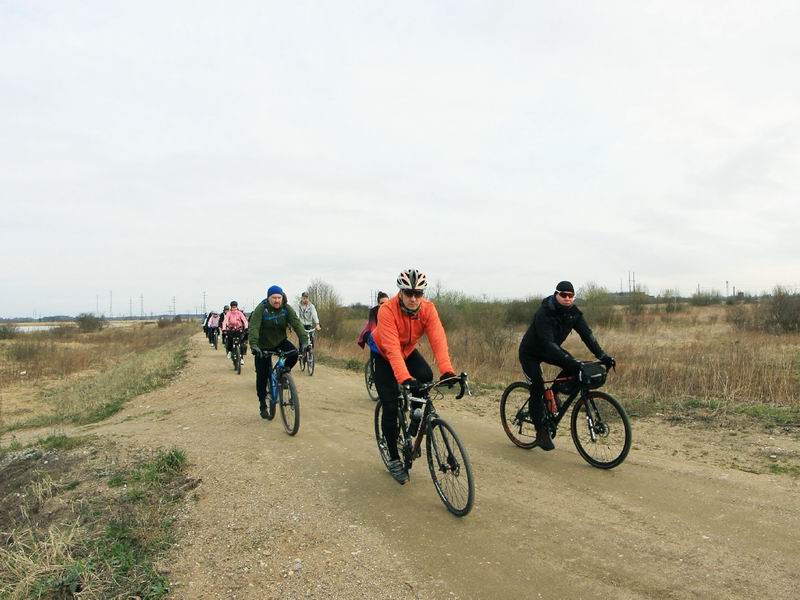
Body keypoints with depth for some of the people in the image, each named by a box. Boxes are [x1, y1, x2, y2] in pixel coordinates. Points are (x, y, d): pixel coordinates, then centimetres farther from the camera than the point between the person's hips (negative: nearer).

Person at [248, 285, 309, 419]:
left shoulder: (287, 309, -12)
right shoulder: (261, 309, -21)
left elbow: (297, 324, -22)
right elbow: (254, 327, -31)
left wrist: (304, 341, -37)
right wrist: (253, 345, -47)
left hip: (280, 341, 2)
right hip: (264, 346, -2)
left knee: (294, 354, -27)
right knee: (262, 376, 1)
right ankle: (262, 405, 18)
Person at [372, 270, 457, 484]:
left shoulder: (428, 309, -24)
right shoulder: (387, 310, -34)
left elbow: (438, 339, -35)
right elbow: (392, 347, -43)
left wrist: (447, 370, -50)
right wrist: (405, 378, -55)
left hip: (408, 352, 3)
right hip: (383, 355, -3)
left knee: (426, 377, -27)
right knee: (390, 407, -8)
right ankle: (394, 460, 9)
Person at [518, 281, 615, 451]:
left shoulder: (574, 313, -12)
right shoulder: (544, 313, -31)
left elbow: (587, 335, -16)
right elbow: (548, 343, -39)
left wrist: (602, 356, -29)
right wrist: (569, 361, -48)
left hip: (550, 350, 6)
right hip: (530, 353, -6)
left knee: (575, 366, -17)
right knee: (537, 389, -13)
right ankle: (541, 432, -1)